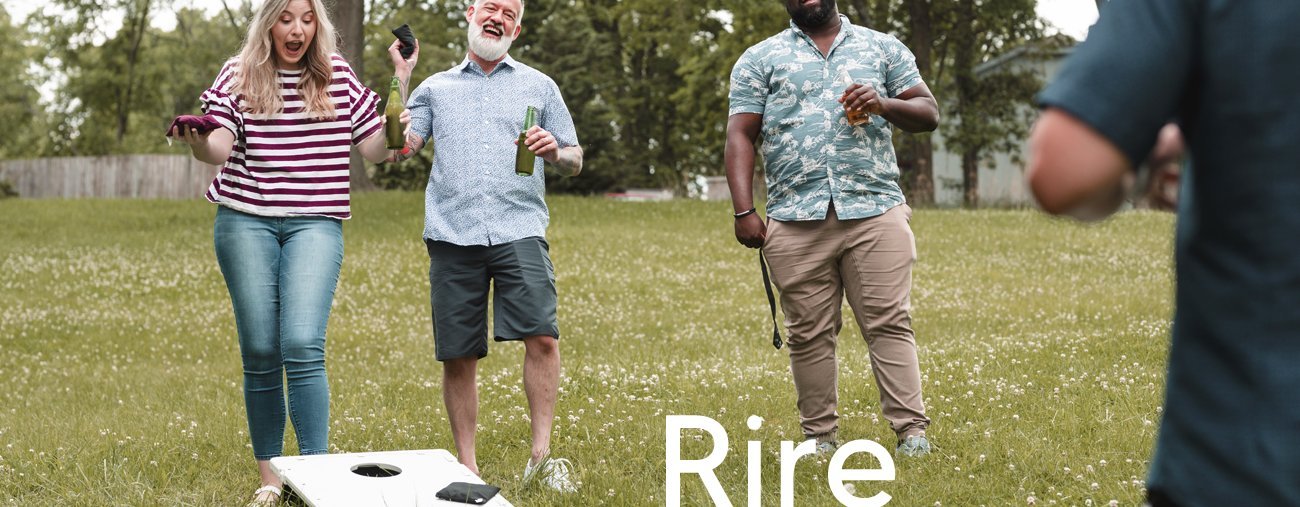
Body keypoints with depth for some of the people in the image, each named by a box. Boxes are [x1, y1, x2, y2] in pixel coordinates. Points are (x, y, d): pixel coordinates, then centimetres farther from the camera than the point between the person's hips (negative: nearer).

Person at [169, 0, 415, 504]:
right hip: (245, 221, 1)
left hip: (315, 222, 0)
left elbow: (376, 147, 8)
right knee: (260, 353, 3)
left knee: (302, 345, -16)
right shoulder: (239, 75, 3)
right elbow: (218, 148, -7)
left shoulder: (338, 77, 6)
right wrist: (195, 140, -29)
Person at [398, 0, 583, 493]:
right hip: (452, 234, 1)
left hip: (519, 231, -1)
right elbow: (400, 146, 7)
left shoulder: (539, 87, 18)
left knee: (542, 336, -18)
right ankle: (466, 465, 12)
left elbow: (574, 160, 16)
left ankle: (541, 455, -9)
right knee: (457, 356, 2)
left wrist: (555, 150, -5)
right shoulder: (436, 88, 19)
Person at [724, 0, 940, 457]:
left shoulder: (884, 48, 15)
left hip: (876, 213, 0)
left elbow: (928, 113, 12)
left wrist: (884, 105, -9)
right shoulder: (760, 59, 12)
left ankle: (912, 432, -4)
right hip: (796, 221, 0)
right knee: (809, 334, 3)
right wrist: (744, 211, -7)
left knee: (891, 324, -5)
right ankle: (820, 437, 11)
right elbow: (740, 136, 5)